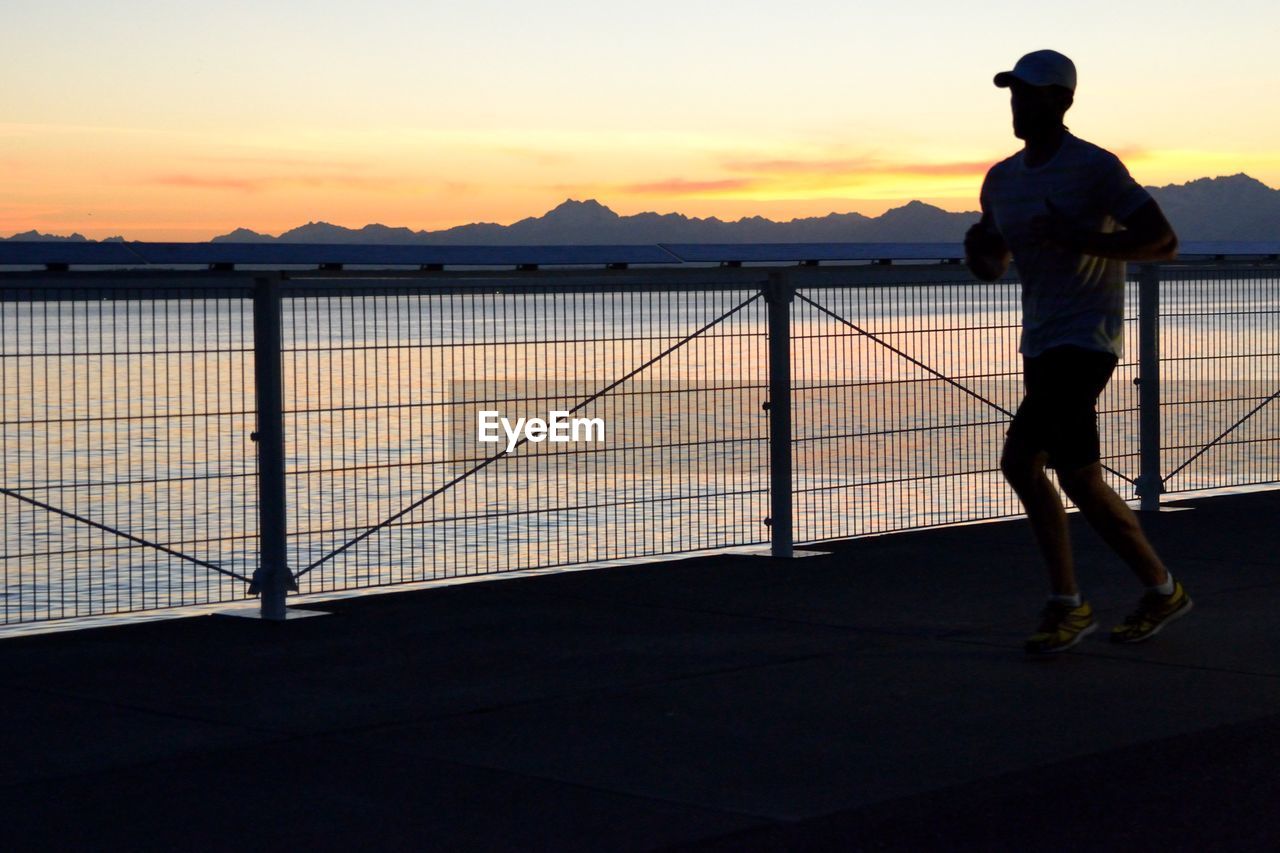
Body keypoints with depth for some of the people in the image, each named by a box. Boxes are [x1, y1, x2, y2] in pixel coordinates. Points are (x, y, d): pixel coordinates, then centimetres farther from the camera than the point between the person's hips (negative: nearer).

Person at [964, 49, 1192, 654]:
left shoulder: (1096, 168, -9)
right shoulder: (1002, 180, 12)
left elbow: (1164, 243, -12)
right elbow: (990, 268, 21)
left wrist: (1081, 238, -24)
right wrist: (977, 247, -4)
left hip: (1086, 338, -8)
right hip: (1042, 346, 8)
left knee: (1020, 460, -19)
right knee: (1080, 480, 8)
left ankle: (1065, 603, -5)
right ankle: (1161, 588, 20)